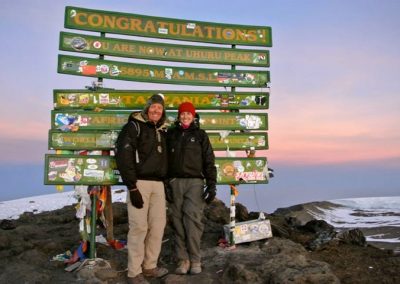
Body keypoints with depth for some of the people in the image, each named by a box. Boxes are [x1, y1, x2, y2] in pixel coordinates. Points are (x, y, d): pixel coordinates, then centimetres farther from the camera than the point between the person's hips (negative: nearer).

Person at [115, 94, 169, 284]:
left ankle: (150, 266, 24)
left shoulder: (163, 130, 17)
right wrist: (132, 187, -18)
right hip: (140, 182, -7)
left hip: (158, 183, 7)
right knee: (139, 226, -5)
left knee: (158, 224, 9)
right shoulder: (134, 126, -5)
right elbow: (123, 157, -13)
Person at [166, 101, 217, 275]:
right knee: (178, 220, 1)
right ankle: (183, 260, 9)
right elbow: (164, 159, 11)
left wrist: (211, 184, -4)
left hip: (195, 182, -2)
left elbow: (209, 161, 4)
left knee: (192, 219, -11)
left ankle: (195, 260, 0)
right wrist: (165, 183, 3)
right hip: (174, 182, 2)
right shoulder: (171, 134, 13)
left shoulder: (200, 135, 7)